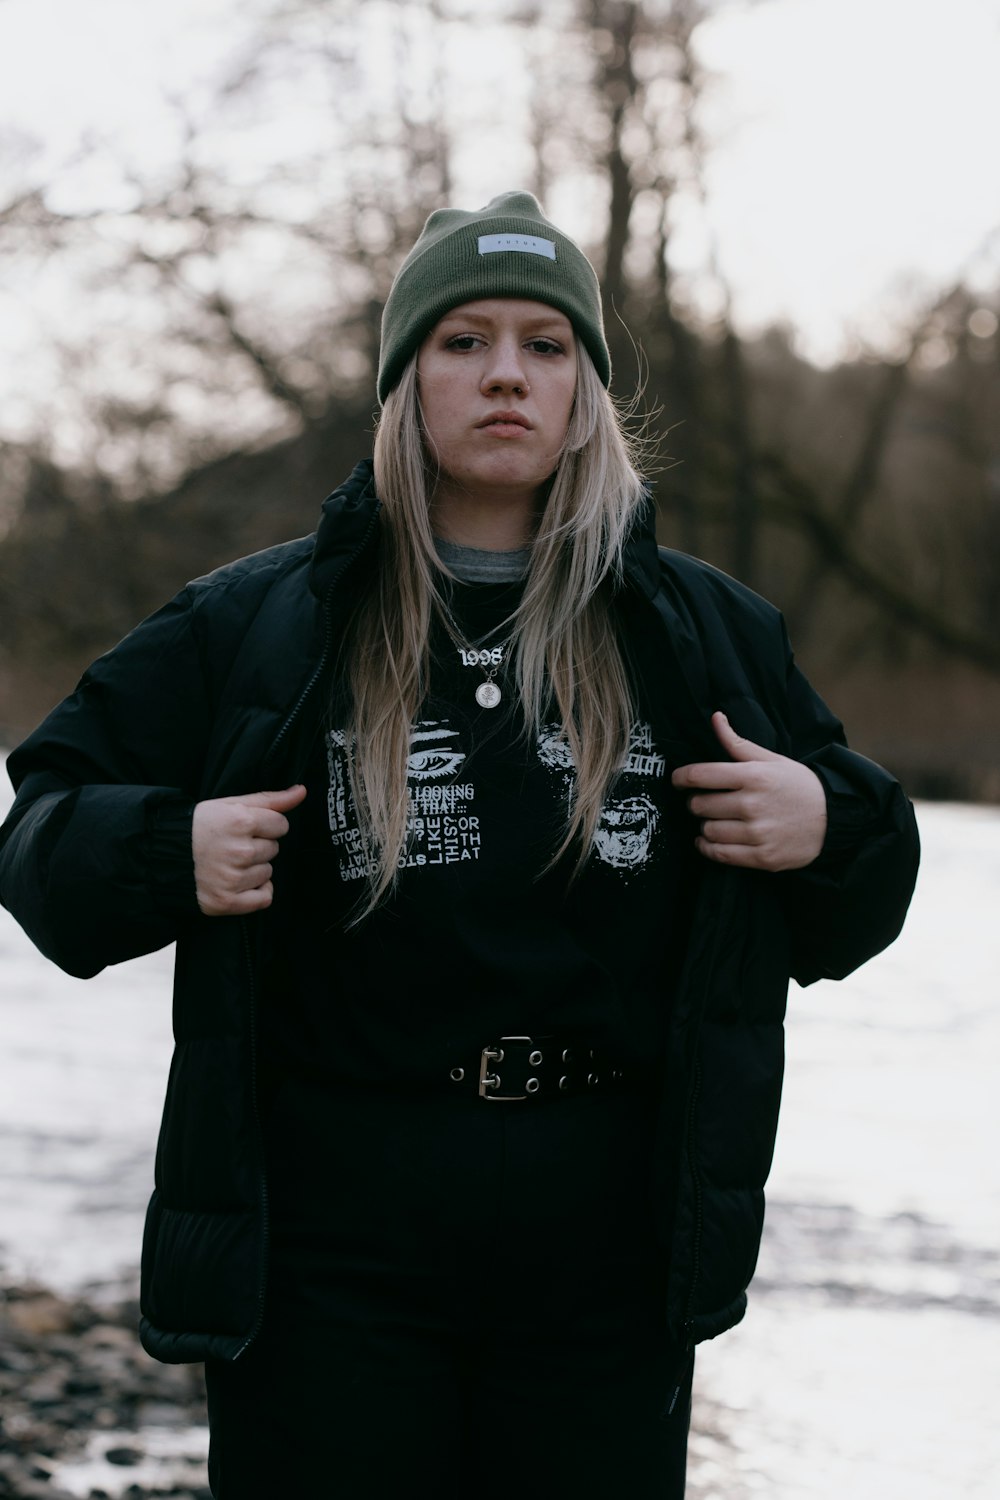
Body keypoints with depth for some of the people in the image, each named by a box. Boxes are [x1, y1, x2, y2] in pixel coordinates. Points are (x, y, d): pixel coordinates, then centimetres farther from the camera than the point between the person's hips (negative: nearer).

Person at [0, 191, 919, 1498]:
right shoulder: (256, 627, 3)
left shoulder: (705, 632, 9)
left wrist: (826, 829, -5)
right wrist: (167, 855, -13)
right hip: (330, 1254, -2)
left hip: (608, 1260, 2)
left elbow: (852, 907, 17)